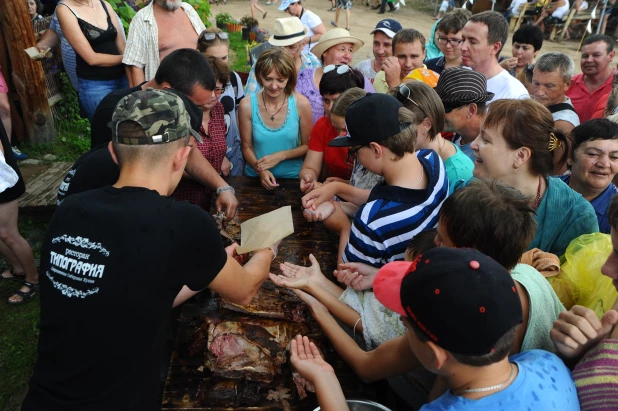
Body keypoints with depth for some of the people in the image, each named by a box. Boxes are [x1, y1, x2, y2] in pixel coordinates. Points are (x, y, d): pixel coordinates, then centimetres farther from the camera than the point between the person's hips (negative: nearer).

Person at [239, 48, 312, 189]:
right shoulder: (247, 106, -7)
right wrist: (260, 170, -15)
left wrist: (281, 156, -12)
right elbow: (247, 147, 2)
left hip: (292, 178, 0)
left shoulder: (301, 103, -8)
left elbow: (307, 146, 2)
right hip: (256, 178, 1)